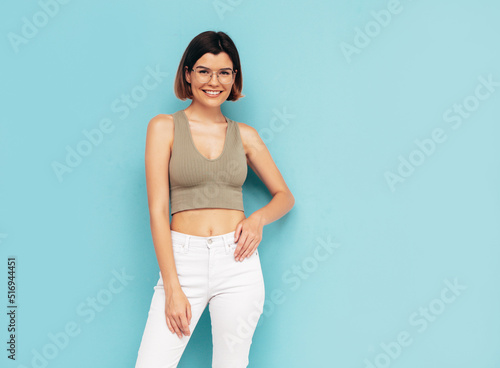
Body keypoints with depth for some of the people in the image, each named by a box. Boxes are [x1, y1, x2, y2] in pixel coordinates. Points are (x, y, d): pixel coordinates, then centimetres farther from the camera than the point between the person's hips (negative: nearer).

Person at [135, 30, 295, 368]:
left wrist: (259, 218, -6)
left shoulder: (244, 134, 9)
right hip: (183, 260, -2)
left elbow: (285, 195, 17)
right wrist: (172, 287, -11)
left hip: (237, 261, 2)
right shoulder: (164, 127, 2)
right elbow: (158, 210, -4)